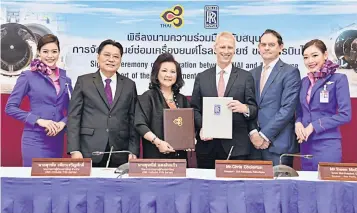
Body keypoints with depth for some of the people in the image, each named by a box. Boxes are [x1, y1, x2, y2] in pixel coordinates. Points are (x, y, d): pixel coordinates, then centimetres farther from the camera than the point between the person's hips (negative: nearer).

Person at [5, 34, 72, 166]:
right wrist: (38, 120, -15)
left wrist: (63, 122, -7)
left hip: (57, 139, 4)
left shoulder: (65, 79, 9)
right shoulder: (28, 76, -3)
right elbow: (10, 108, -5)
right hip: (35, 140, -4)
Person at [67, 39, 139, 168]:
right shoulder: (83, 81, 6)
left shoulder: (129, 85, 12)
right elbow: (74, 117, 2)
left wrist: (133, 151, 1)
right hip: (89, 152, -1)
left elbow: (133, 121, 9)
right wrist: (74, 150, -7)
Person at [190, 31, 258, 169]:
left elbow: (254, 110, 3)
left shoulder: (246, 77, 5)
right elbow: (195, 109, 9)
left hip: (236, 146, -1)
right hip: (207, 145, 2)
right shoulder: (201, 77, 10)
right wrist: (201, 127, -9)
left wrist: (244, 108, -20)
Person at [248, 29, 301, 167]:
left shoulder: (290, 72, -3)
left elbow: (288, 108, -12)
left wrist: (265, 135, -13)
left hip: (279, 143, -5)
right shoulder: (252, 73, 15)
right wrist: (253, 133, -5)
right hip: (254, 143, 5)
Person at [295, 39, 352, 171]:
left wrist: (314, 126, -15)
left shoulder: (338, 79, -6)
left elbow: (345, 115, -11)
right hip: (305, 143, 6)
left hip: (327, 144, -5)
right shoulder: (304, 81, 11)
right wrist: (298, 123, -6)